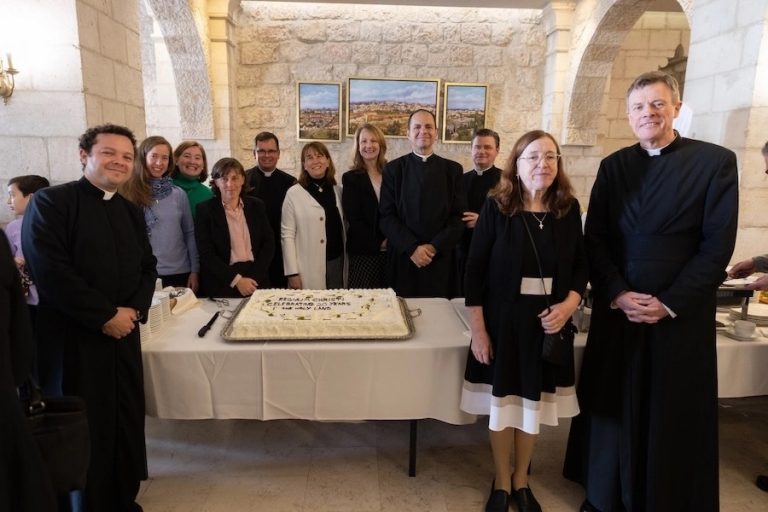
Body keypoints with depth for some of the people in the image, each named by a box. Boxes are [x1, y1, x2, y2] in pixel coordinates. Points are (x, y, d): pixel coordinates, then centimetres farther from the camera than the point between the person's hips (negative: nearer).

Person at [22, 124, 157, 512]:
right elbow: (50, 271, -16)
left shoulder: (131, 211, 14)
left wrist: (134, 309, -4)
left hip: (123, 333, 6)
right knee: (85, 428, 5)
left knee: (128, 422, 11)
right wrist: (105, 316, -15)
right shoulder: (51, 202, -6)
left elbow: (147, 267, 14)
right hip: (74, 337, -5)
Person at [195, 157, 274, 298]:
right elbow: (206, 254, -8)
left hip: (256, 281, 2)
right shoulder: (205, 210, -3)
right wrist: (236, 279, -15)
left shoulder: (257, 206, 5)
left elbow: (268, 244, 2)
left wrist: (254, 277, -10)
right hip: (221, 285, -2)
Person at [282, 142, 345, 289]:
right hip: (309, 269, -4)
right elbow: (287, 235, -6)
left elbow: (344, 228, 12)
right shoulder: (294, 193, -5)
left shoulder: (338, 191, 7)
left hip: (337, 262, 4)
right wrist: (292, 273, -10)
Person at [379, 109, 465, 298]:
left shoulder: (453, 169, 7)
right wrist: (412, 247, -13)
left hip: (441, 259, 1)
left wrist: (435, 246, -11)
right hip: (403, 258, -1)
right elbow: (386, 216, -2)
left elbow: (459, 216, 1)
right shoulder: (393, 168, 4)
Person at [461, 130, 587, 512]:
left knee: (534, 404, 15)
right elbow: (475, 270, -9)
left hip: (547, 321, 3)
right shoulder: (496, 207, -9)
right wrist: (478, 330, -11)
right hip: (503, 319, -2)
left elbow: (581, 265, 7)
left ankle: (521, 480, 38)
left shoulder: (569, 208, 0)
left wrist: (569, 304, -12)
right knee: (502, 403, 10)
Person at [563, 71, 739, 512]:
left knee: (676, 415, 9)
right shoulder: (613, 166, 6)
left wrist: (670, 303, -12)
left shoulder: (715, 161, -3)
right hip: (617, 309, 3)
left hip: (681, 314, -2)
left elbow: (718, 246, -8)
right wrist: (616, 294, -10)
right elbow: (595, 239, 2)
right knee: (613, 405, 11)